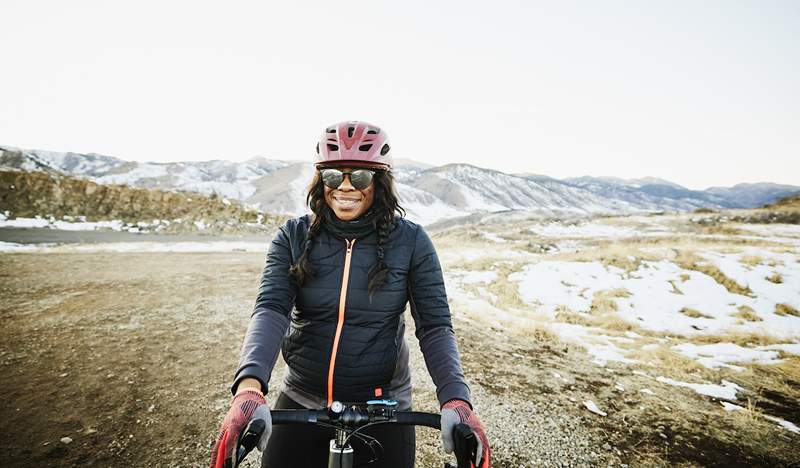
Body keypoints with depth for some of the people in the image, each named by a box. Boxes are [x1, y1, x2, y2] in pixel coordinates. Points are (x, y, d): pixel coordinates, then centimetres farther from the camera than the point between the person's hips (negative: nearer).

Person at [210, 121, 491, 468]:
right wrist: (249, 385, -34)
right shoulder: (293, 237, -6)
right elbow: (270, 310, -17)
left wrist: (455, 399, -26)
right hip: (301, 403, 1)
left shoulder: (411, 241, -9)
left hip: (383, 408, 0)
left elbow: (435, 327, -11)